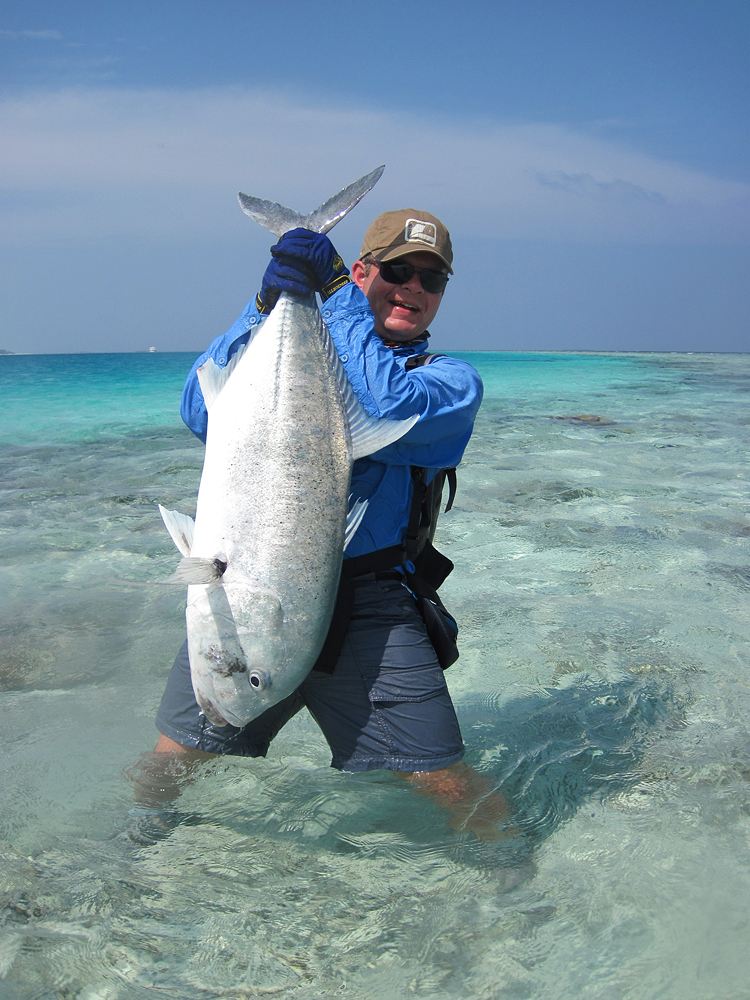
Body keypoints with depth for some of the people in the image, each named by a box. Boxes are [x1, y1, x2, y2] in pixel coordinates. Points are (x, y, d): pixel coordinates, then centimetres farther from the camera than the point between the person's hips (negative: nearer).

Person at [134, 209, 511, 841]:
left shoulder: (450, 379, 7)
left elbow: (387, 411, -17)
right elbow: (201, 414, -1)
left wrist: (336, 296, -10)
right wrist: (265, 310, -10)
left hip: (364, 604, -2)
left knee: (450, 786, -4)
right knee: (171, 758, 13)